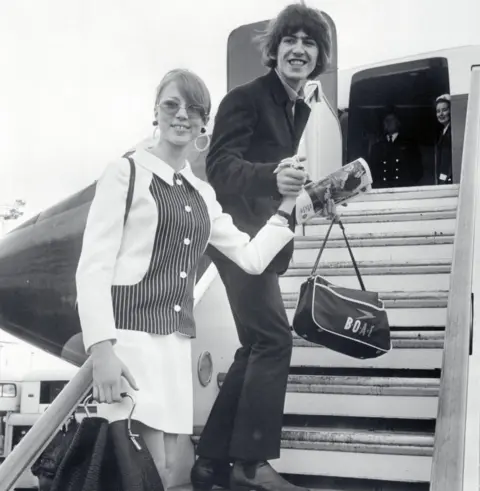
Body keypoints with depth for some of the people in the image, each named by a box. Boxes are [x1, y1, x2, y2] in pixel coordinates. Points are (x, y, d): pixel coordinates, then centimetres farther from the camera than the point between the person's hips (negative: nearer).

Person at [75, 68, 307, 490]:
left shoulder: (202, 194, 15)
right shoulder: (126, 173, -2)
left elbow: (252, 258, 17)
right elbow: (93, 266, -9)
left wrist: (286, 205, 6)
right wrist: (101, 349, -20)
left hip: (176, 341, 6)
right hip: (130, 333, -6)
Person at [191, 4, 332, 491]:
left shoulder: (300, 109, 15)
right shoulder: (246, 97, -11)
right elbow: (220, 165, -22)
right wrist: (271, 177, -38)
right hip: (241, 233, -10)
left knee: (256, 348, 10)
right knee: (274, 338, -15)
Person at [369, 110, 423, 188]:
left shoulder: (410, 144, 14)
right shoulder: (376, 147, 19)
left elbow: (418, 169, 8)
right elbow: (372, 169, 14)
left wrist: (412, 184, -7)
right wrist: (376, 183, -3)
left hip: (405, 187, -1)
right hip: (381, 188, 1)